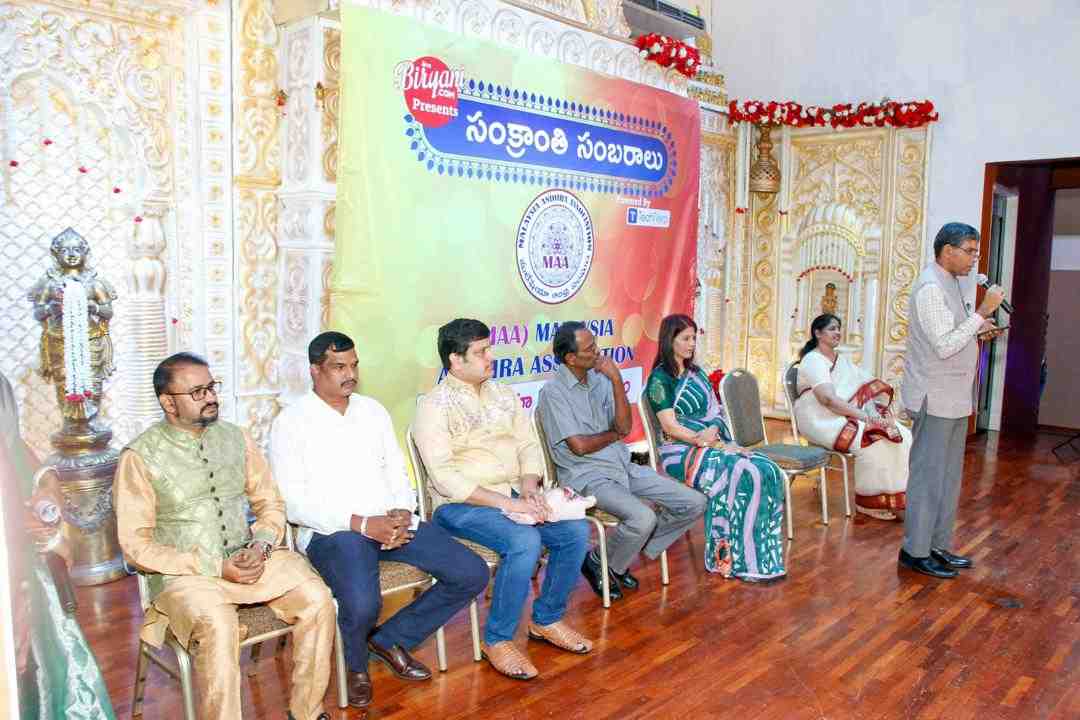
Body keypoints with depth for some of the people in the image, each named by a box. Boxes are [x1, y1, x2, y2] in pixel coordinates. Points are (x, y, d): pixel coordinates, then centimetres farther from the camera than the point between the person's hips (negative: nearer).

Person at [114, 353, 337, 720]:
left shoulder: (236, 437, 8)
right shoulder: (140, 457, -6)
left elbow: (270, 503, 13)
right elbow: (136, 545, -8)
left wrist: (261, 544, -10)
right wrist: (215, 566, -16)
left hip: (247, 556, 4)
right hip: (184, 571, -4)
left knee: (317, 599, -19)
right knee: (218, 625, -36)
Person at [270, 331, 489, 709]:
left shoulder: (373, 410, 15)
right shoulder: (291, 422, -2)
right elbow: (292, 502, -10)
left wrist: (403, 513, -7)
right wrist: (360, 523, -18)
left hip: (391, 522, 6)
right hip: (332, 531, -5)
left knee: (473, 574, -8)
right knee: (362, 604, -34)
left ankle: (391, 639, 12)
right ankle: (357, 666, 5)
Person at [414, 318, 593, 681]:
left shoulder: (503, 394, 11)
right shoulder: (434, 405, -10)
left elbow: (528, 445, 12)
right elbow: (444, 477, -18)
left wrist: (529, 485, -9)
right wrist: (505, 503, -23)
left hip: (513, 493, 7)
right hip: (461, 504, -7)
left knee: (576, 531, -11)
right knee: (525, 541, -31)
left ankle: (546, 619, 10)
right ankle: (498, 639, -10)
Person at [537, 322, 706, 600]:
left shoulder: (600, 378, 8)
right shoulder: (553, 392, -12)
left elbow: (625, 427, 0)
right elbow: (579, 446, -17)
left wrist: (616, 380, -10)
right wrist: (614, 434, 1)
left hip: (623, 466, 7)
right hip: (587, 475, -7)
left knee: (694, 503, -1)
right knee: (643, 518, -31)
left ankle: (635, 546, 14)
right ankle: (600, 564, -2)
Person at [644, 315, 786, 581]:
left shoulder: (696, 372, 18)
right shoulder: (660, 379, -5)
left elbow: (717, 412, 12)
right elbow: (671, 427, -13)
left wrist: (712, 431, -12)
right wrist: (715, 446, -18)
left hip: (712, 444, 7)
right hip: (681, 451, -7)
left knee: (769, 471, -15)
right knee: (742, 475, -29)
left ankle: (761, 555, -13)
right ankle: (735, 559, -19)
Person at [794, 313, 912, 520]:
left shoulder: (842, 360, 18)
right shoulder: (813, 360, -9)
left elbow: (873, 387, 12)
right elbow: (828, 399, -23)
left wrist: (874, 410, -9)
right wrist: (865, 416, -24)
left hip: (850, 416, 8)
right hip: (824, 422, -8)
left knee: (902, 435, -8)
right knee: (874, 443, -28)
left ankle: (898, 495, -5)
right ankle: (868, 502, -14)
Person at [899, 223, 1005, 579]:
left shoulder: (948, 283, 15)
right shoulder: (931, 287, -16)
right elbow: (944, 346, -21)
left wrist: (979, 330, 7)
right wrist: (982, 312, -20)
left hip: (953, 398, 10)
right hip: (936, 398, -10)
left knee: (948, 476, 15)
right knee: (928, 476, -3)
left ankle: (938, 546, 24)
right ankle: (915, 551, 7)